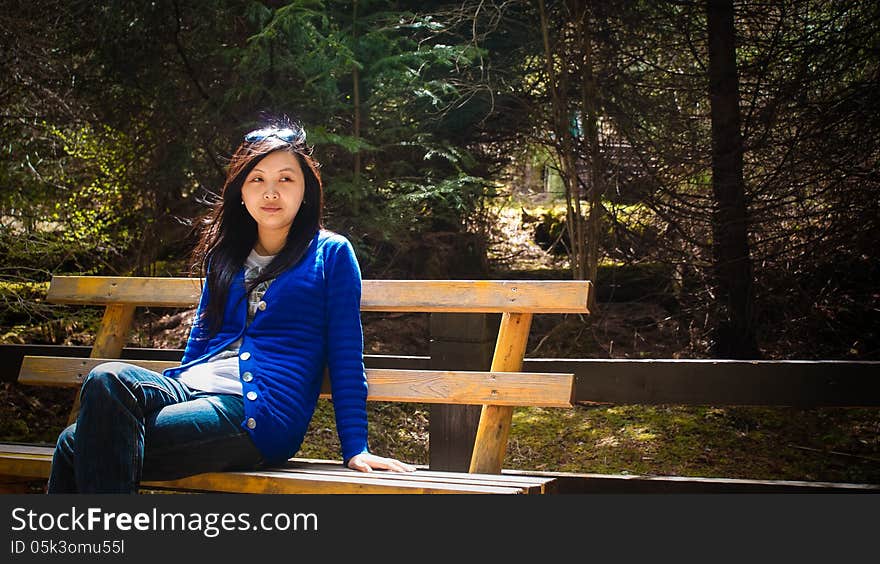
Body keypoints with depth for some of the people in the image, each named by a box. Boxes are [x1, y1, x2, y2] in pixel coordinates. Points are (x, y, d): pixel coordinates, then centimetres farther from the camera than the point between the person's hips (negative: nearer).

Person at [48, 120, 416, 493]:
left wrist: (355, 449, -2)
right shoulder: (224, 256, 24)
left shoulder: (331, 254, 9)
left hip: (262, 414, -6)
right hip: (193, 390, 6)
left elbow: (344, 357, 4)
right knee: (108, 378, -29)